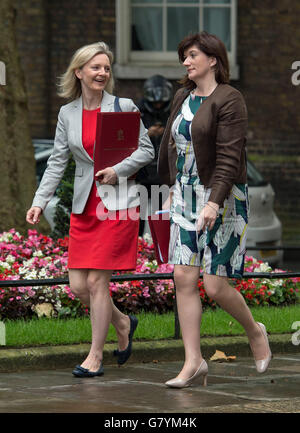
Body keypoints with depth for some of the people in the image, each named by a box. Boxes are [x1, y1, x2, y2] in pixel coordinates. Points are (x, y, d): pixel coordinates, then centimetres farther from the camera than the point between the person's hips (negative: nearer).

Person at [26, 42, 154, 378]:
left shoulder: (124, 107, -1)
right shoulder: (67, 114, 9)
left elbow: (146, 150, 1)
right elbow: (57, 161, 8)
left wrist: (119, 170, -14)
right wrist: (39, 201, -1)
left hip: (118, 204, -4)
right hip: (84, 205, 4)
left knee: (96, 280, -8)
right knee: (78, 285, 0)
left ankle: (95, 356, 3)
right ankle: (122, 323, 28)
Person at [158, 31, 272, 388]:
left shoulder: (229, 100, -11)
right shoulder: (183, 97, 12)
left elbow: (228, 156, -18)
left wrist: (214, 201, -26)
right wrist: (173, 190, 21)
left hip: (221, 197, -7)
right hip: (186, 196, 7)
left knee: (215, 285, -6)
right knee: (184, 278, -2)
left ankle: (254, 332, 22)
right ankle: (193, 362, 1)